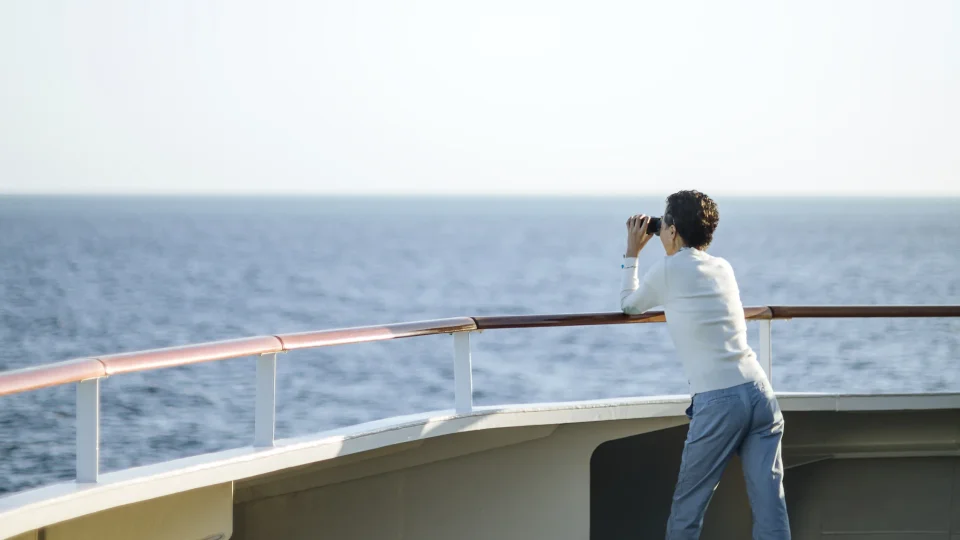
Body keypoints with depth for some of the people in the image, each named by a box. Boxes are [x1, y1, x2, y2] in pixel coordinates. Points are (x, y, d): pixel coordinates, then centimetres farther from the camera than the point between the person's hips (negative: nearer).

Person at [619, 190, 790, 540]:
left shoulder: (668, 269, 2)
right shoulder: (723, 268, 19)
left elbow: (629, 305, 22)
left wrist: (632, 253, 33)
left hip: (717, 402, -5)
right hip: (759, 392, 5)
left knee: (688, 504, 9)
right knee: (769, 504, -1)